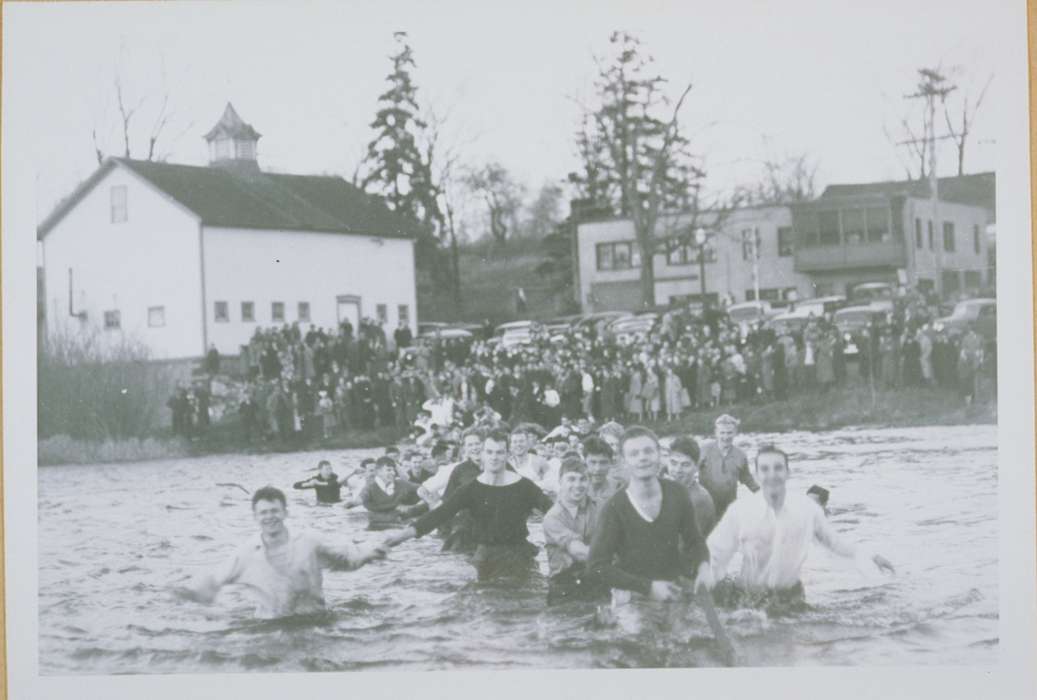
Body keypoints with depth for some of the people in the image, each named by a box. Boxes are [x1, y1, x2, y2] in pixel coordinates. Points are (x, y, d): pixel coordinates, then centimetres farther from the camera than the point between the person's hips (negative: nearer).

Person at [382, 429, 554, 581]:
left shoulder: (523, 487, -5)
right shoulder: (472, 490, -3)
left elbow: (549, 508, -9)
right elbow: (441, 513, -10)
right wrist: (408, 532, -20)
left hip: (517, 557, -1)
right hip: (486, 556, 1)